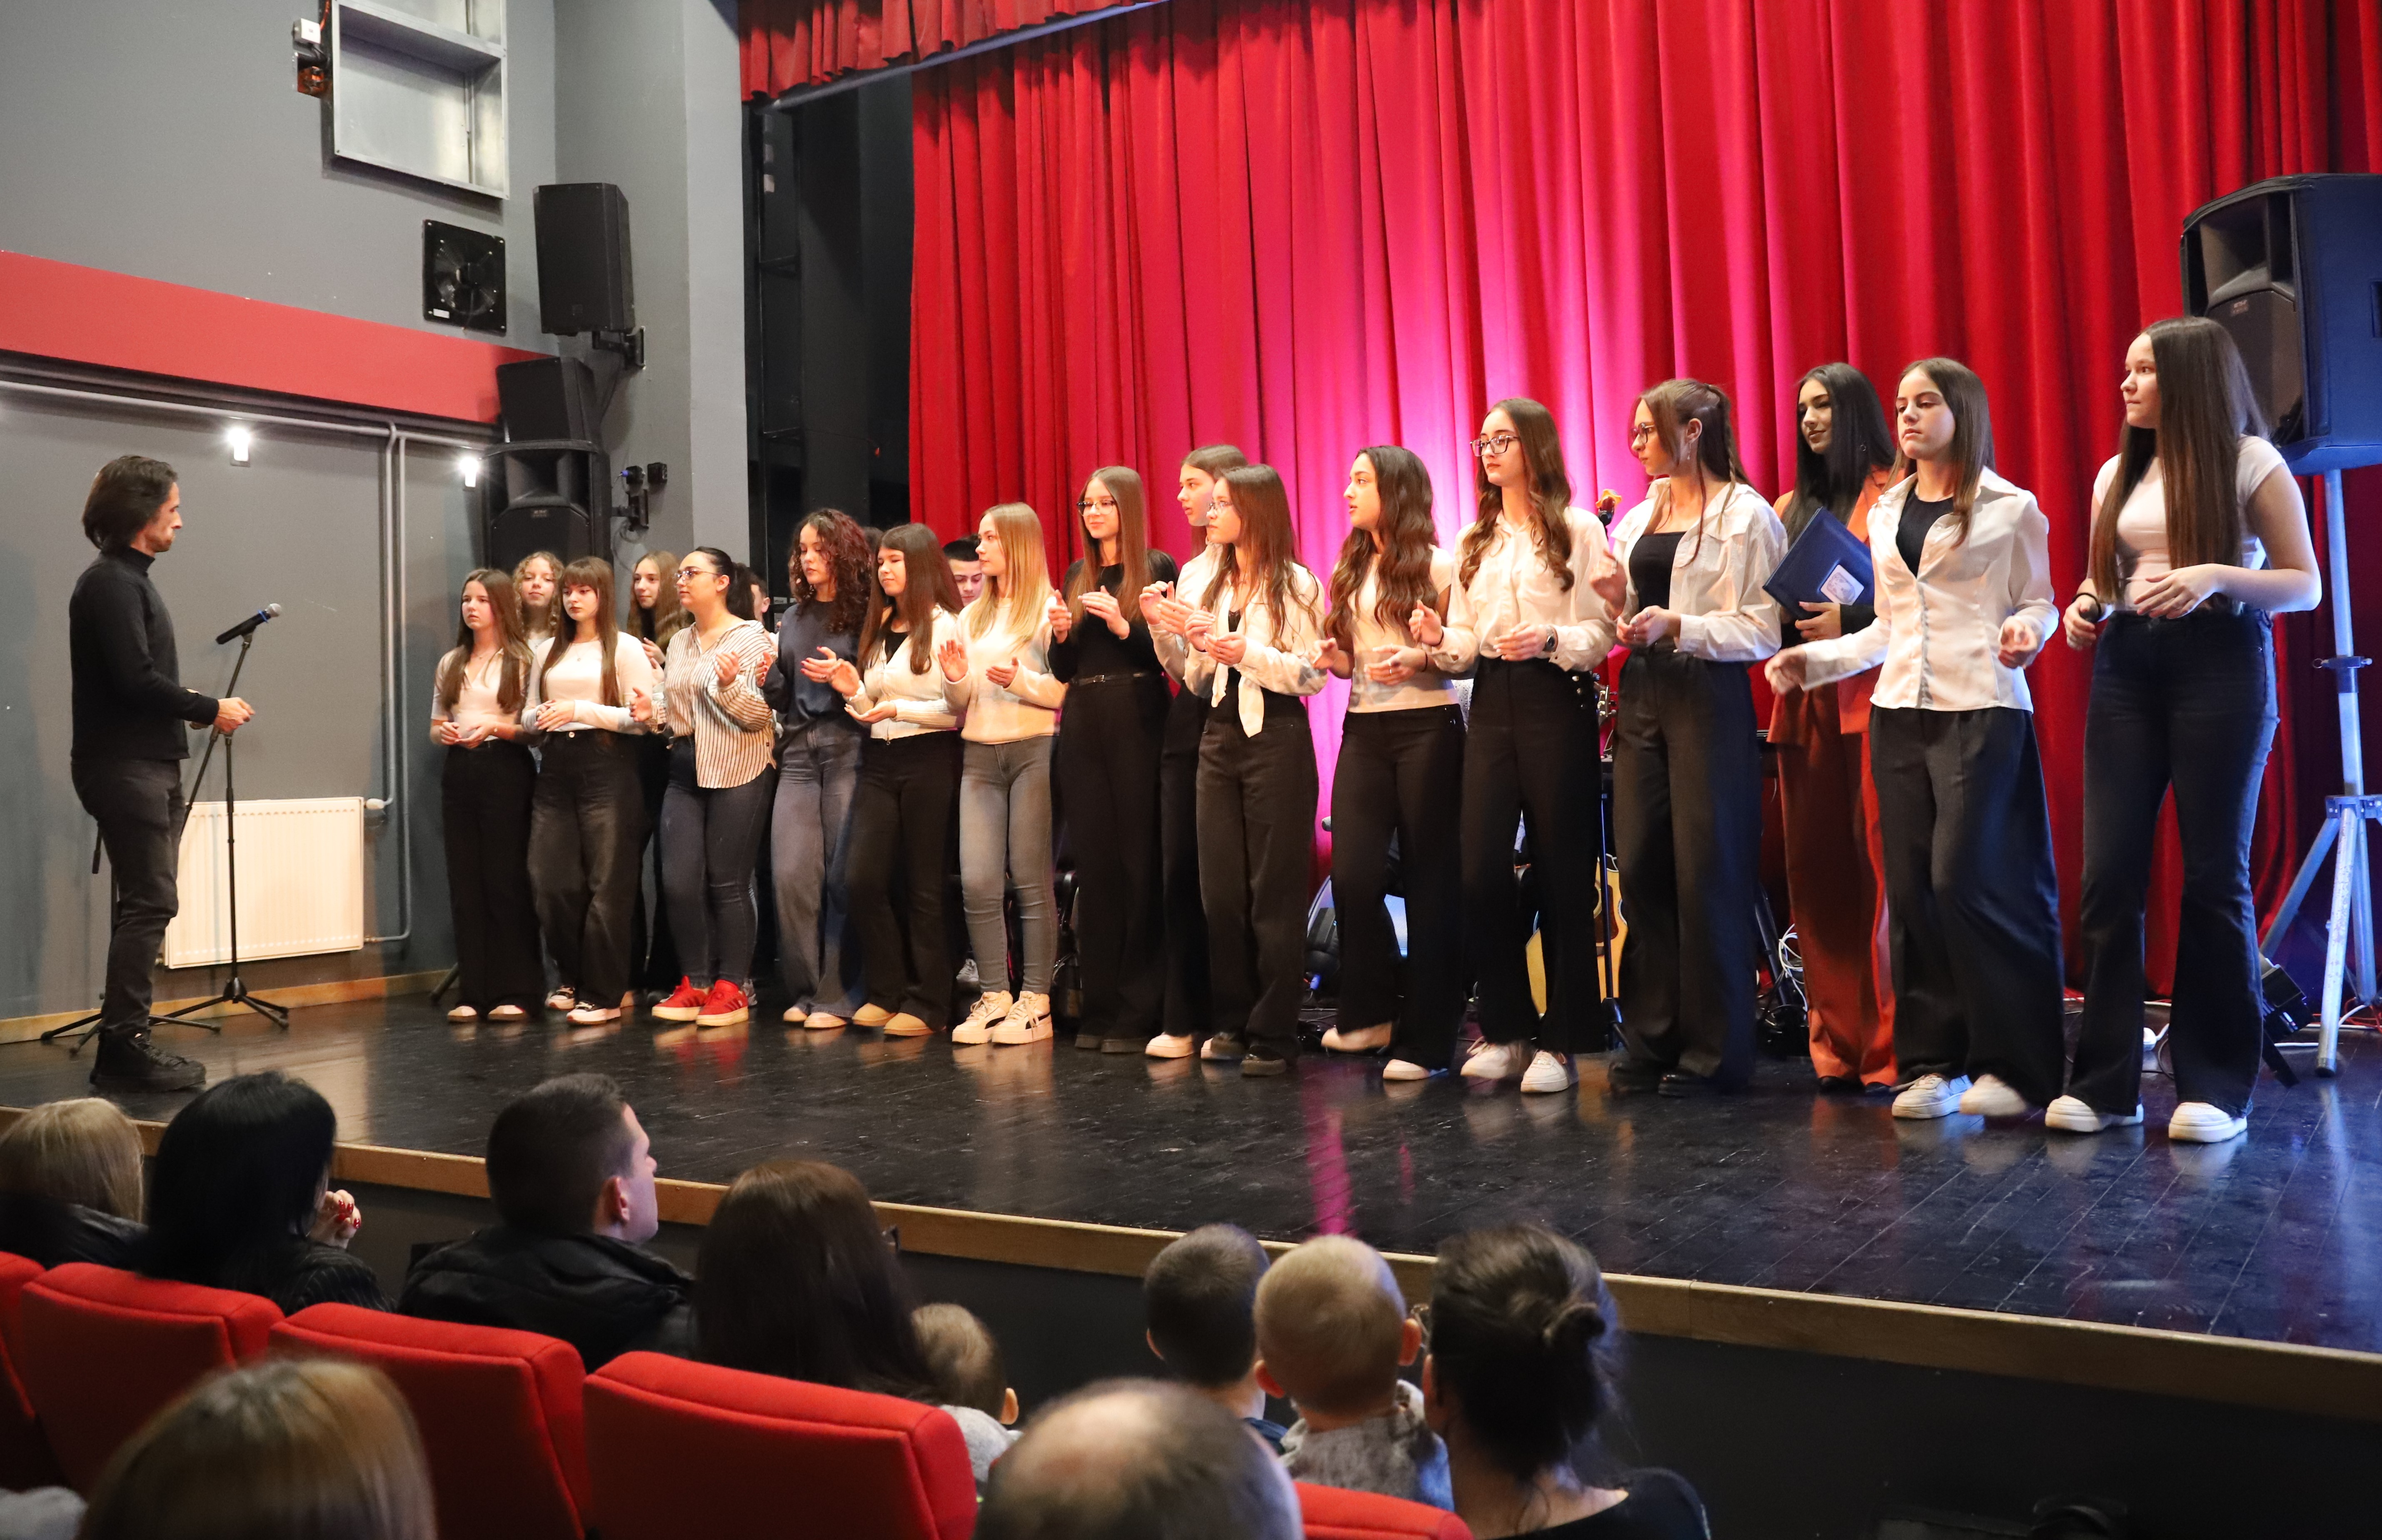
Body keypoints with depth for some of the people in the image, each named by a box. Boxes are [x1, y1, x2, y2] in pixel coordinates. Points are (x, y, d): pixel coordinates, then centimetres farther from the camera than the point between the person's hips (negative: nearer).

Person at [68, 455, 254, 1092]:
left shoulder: (130, 579, 19)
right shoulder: (110, 582, -12)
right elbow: (136, 680, -20)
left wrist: (189, 707, 5)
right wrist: (209, 709, -10)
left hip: (149, 765, 10)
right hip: (125, 767, -10)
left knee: (144, 903, 10)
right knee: (149, 903, -9)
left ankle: (124, 1047, 15)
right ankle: (124, 1048, -4)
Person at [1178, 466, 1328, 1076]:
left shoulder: (1296, 586, -3)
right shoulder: (1213, 588, 15)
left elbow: (1313, 675, -9)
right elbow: (1197, 682, 16)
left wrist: (1248, 652, -18)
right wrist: (1199, 649, -3)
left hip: (1276, 738, -6)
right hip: (1220, 738, 6)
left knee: (1274, 889, -2)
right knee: (1222, 887, 6)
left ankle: (1274, 1034, 4)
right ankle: (1232, 1023, 16)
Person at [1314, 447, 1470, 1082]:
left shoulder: (1439, 565, -2)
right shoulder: (1349, 571, 16)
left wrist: (1425, 657, -21)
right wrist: (1333, 659, 0)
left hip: (1428, 727, -5)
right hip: (1364, 731, 5)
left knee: (1430, 878, 0)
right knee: (1352, 872, -5)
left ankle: (1425, 1038, 7)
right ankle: (1372, 1012, 13)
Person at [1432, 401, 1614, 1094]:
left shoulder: (1578, 529, 1)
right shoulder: (1474, 540, 17)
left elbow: (1602, 629, -5)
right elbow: (1469, 644, 15)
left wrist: (1552, 640, -23)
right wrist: (1442, 641, -5)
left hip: (1557, 703, -5)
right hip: (1491, 704, 5)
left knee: (1561, 871, -1)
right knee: (1479, 871, -2)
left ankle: (1562, 1041, 8)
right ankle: (1506, 1030, 12)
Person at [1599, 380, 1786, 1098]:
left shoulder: (1747, 514, -4)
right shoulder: (1640, 517, 16)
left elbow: (1762, 630, -10)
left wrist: (1677, 626, -21)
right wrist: (1620, 605, 1)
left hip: (1709, 696, -6)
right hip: (1642, 695, 6)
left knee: (1706, 871, -3)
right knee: (1641, 866, 5)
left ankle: (1711, 1049, 7)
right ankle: (1651, 1039, 15)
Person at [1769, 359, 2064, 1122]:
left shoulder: (2009, 508, 3)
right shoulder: (1885, 515, 17)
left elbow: (2039, 602, 6)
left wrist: (2024, 630, -16)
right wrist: (1813, 659, 10)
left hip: (1981, 710, -5)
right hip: (1900, 714, 5)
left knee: (1966, 879, -13)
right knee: (1912, 886, 1)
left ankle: (2013, 1063, -1)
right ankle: (1932, 1062, 8)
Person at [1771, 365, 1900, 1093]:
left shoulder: (1893, 495, 1)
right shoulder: (1791, 507, 20)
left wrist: (1850, 620, -17)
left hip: (1871, 699, -6)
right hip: (1804, 704, 6)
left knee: (1879, 867, -8)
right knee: (1816, 871, 5)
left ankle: (1890, 1046, -2)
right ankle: (1837, 1044, 12)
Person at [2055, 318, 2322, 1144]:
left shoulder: (2251, 461, 0)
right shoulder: (2118, 473, 15)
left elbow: (2305, 585, -2)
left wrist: (2216, 576, -19)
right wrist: (2088, 604, 1)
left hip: (2222, 664, -4)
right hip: (2127, 665, 5)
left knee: (2214, 872, -2)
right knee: (2108, 870, -3)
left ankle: (2217, 1087, 8)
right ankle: (2105, 1081, 4)